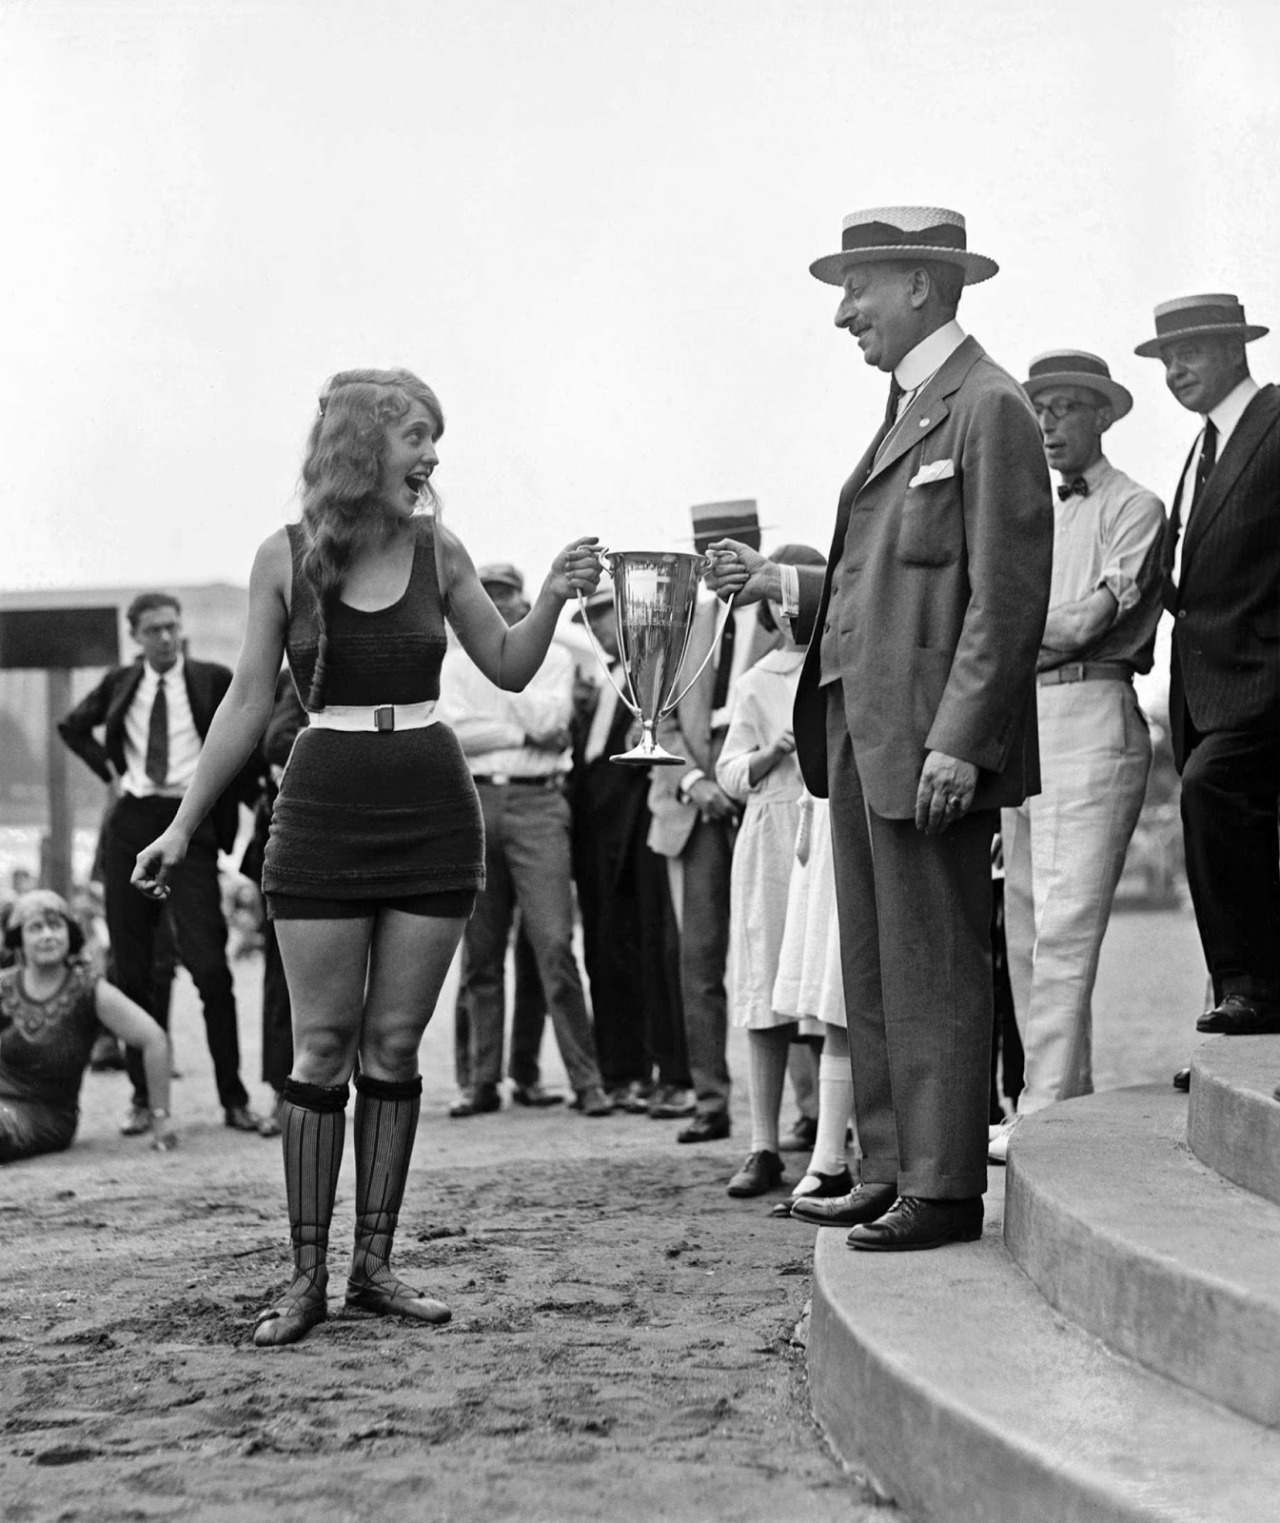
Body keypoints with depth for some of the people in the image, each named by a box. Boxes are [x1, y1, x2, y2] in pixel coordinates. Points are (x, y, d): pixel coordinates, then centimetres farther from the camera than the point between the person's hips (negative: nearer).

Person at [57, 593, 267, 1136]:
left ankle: (233, 1096, -4)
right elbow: (73, 726, 26)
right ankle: (143, 1096, 11)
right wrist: (109, 768, 14)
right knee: (131, 968, 4)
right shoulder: (119, 684, 10)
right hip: (130, 825, 4)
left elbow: (248, 745, 8)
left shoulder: (214, 681, 1)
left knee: (209, 965, -11)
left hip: (189, 825, -3)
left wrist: (252, 799, 0)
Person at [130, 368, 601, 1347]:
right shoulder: (286, 558, -1)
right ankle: (308, 1275, 5)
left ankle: (374, 1263, 12)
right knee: (323, 1046, -1)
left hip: (434, 813, 2)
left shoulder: (437, 551, 4)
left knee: (393, 1046, 4)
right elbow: (248, 704, 4)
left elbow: (509, 669, 12)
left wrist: (553, 599, -6)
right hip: (325, 813, -2)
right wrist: (184, 825, 3)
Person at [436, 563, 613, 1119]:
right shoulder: (454, 663, 14)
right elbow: (447, 735, 0)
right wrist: (520, 733, -4)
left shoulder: (552, 657, 10)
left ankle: (586, 1079, -9)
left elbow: (549, 723, -8)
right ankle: (483, 1081, 10)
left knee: (554, 943, -11)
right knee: (480, 952, 4)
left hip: (537, 805, -2)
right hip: (474, 802, 3)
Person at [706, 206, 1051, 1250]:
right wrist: (780, 584, 8)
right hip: (859, 726, 10)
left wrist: (956, 742, -21)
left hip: (930, 738, -10)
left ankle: (944, 1190, 3)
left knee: (934, 971, -4)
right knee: (874, 968, 12)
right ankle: (893, 1170, 20)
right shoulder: (907, 410, 19)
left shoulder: (990, 409, -10)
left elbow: (1007, 594, -16)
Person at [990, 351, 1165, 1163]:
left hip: (1093, 716, -8)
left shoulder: (1135, 508, 0)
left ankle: (1047, 1112, -15)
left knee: (1065, 923, -13)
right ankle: (1067, 1096, 14)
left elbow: (1088, 623, -11)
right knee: (1025, 928, 7)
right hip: (1021, 719, 8)